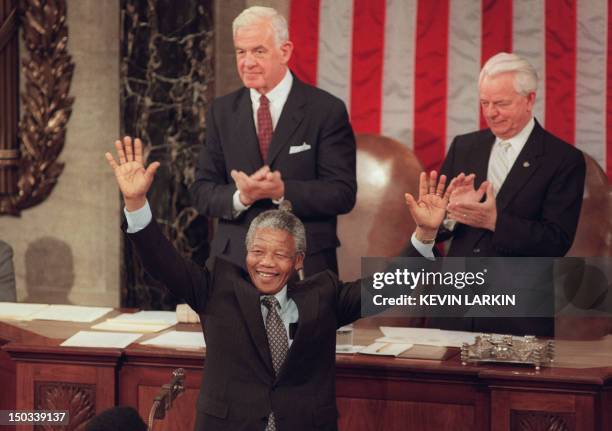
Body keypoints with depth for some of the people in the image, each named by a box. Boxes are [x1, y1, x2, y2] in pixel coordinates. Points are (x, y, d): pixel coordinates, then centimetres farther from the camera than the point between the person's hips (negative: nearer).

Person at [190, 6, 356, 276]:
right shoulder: (222, 112, 7)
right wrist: (241, 197, -16)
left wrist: (282, 190, -22)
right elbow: (202, 192, 5)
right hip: (234, 261, 2)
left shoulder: (327, 111, -4)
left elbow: (343, 193, -8)